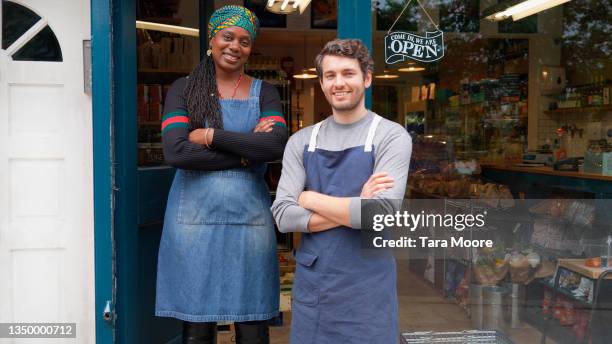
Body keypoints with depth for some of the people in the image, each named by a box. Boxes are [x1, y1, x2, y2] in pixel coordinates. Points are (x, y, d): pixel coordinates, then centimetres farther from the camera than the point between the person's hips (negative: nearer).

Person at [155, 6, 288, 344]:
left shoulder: (264, 92, 8)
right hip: (194, 218, -1)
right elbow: (176, 152, -11)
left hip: (249, 218, 1)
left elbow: (276, 145, -11)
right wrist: (247, 152, -11)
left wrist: (212, 136, -12)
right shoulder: (183, 89, 5)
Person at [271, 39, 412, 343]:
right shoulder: (301, 141, 4)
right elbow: (283, 216, -5)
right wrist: (354, 209, -15)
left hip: (367, 287, -3)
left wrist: (310, 198, -9)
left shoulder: (392, 137, -7)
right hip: (310, 283, 4)